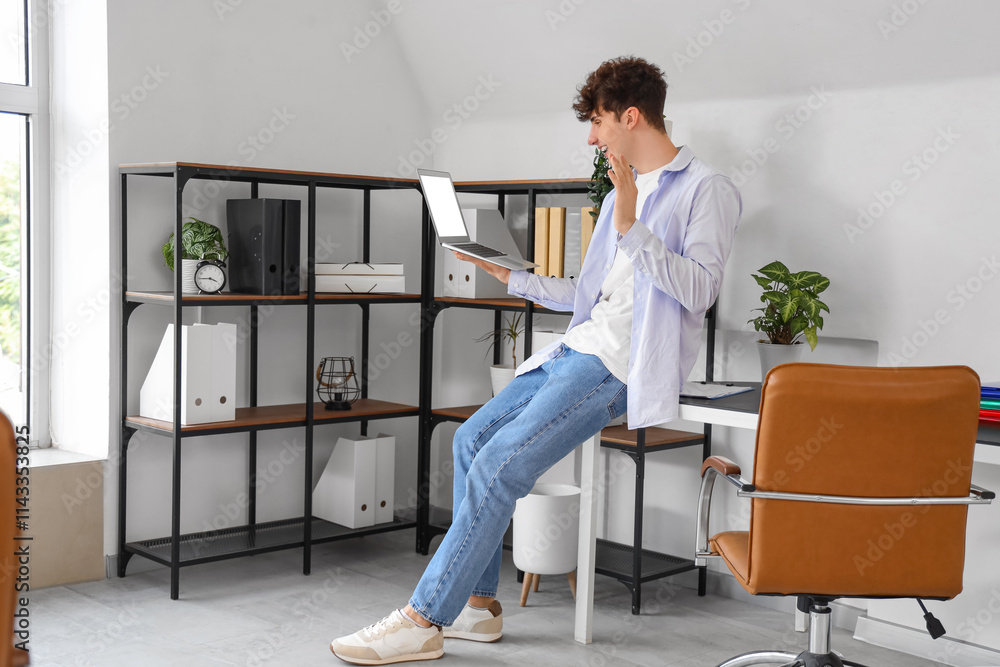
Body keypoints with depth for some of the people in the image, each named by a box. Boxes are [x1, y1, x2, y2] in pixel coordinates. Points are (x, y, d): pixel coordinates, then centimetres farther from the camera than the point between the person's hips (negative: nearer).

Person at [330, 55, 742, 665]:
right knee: (472, 437, -2)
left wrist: (630, 227, -24)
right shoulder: (624, 191, 24)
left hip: (622, 363, -9)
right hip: (579, 348, 9)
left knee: (497, 466, -21)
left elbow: (699, 289, -17)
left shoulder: (708, 189, -3)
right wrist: (513, 277, 25)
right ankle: (477, 603, 5)